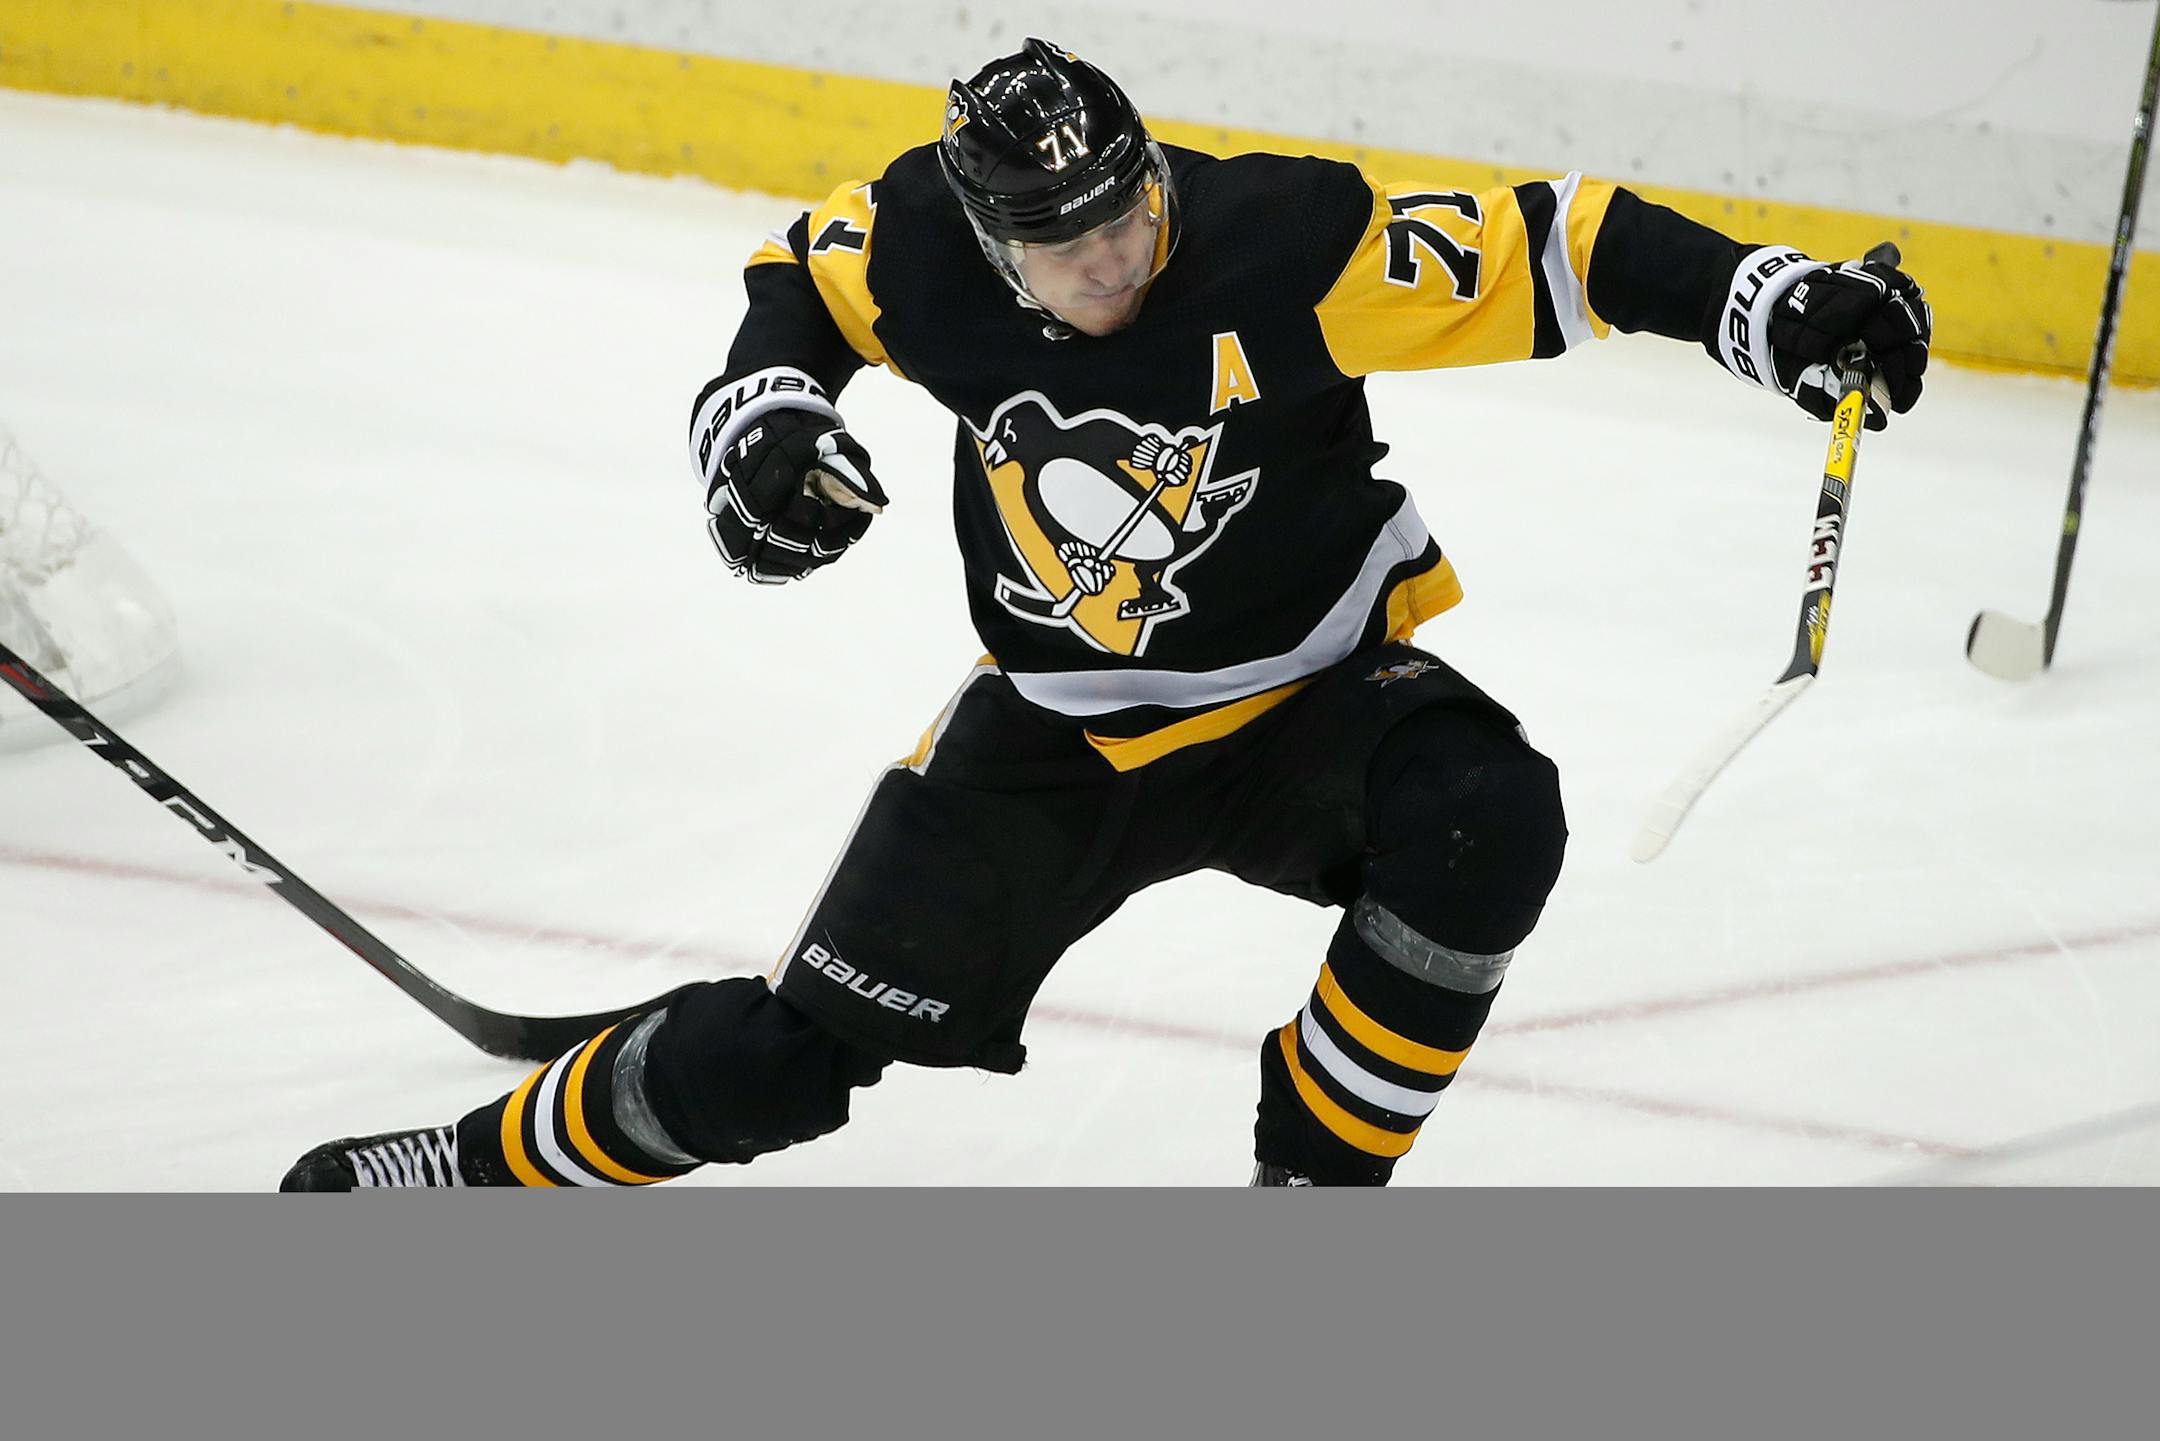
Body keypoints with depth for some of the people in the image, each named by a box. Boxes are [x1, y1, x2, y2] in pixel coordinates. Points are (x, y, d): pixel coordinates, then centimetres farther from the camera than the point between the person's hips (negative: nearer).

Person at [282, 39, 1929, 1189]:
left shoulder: (1286, 239, -26)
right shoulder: (934, 250, -16)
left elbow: (1547, 249, -25)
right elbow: (805, 273, 7)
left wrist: (1766, 302, -35)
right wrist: (759, 407, -9)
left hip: (1303, 691, -2)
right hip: (1056, 727, 2)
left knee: (1485, 821, -35)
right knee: (786, 1051, 0)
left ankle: (1311, 1175, -16)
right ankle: (482, 1165, 24)